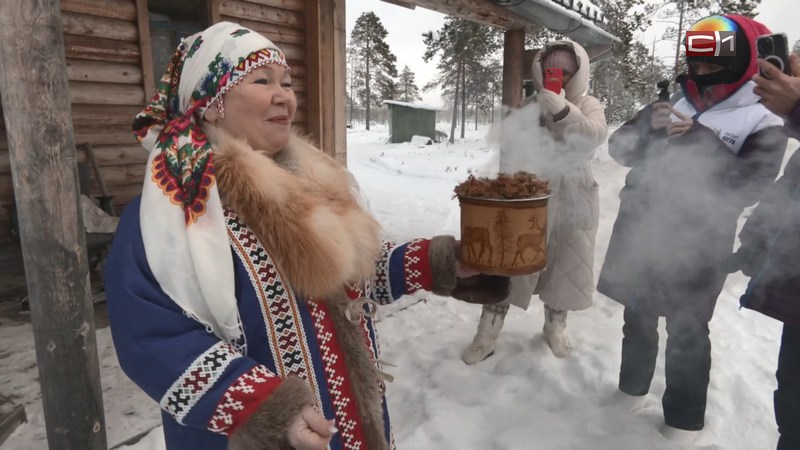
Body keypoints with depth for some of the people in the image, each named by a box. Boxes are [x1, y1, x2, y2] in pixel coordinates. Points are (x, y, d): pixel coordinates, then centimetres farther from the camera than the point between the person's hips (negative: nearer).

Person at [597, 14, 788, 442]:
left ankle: (684, 419, 25)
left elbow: (748, 185, -18)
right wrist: (649, 126, -15)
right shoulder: (674, 101, 6)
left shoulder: (762, 122, -5)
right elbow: (619, 148, 4)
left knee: (687, 333, 7)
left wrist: (697, 138, -21)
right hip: (640, 231, 4)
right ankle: (632, 387, 40)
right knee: (637, 318, 19)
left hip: (696, 245, -4)